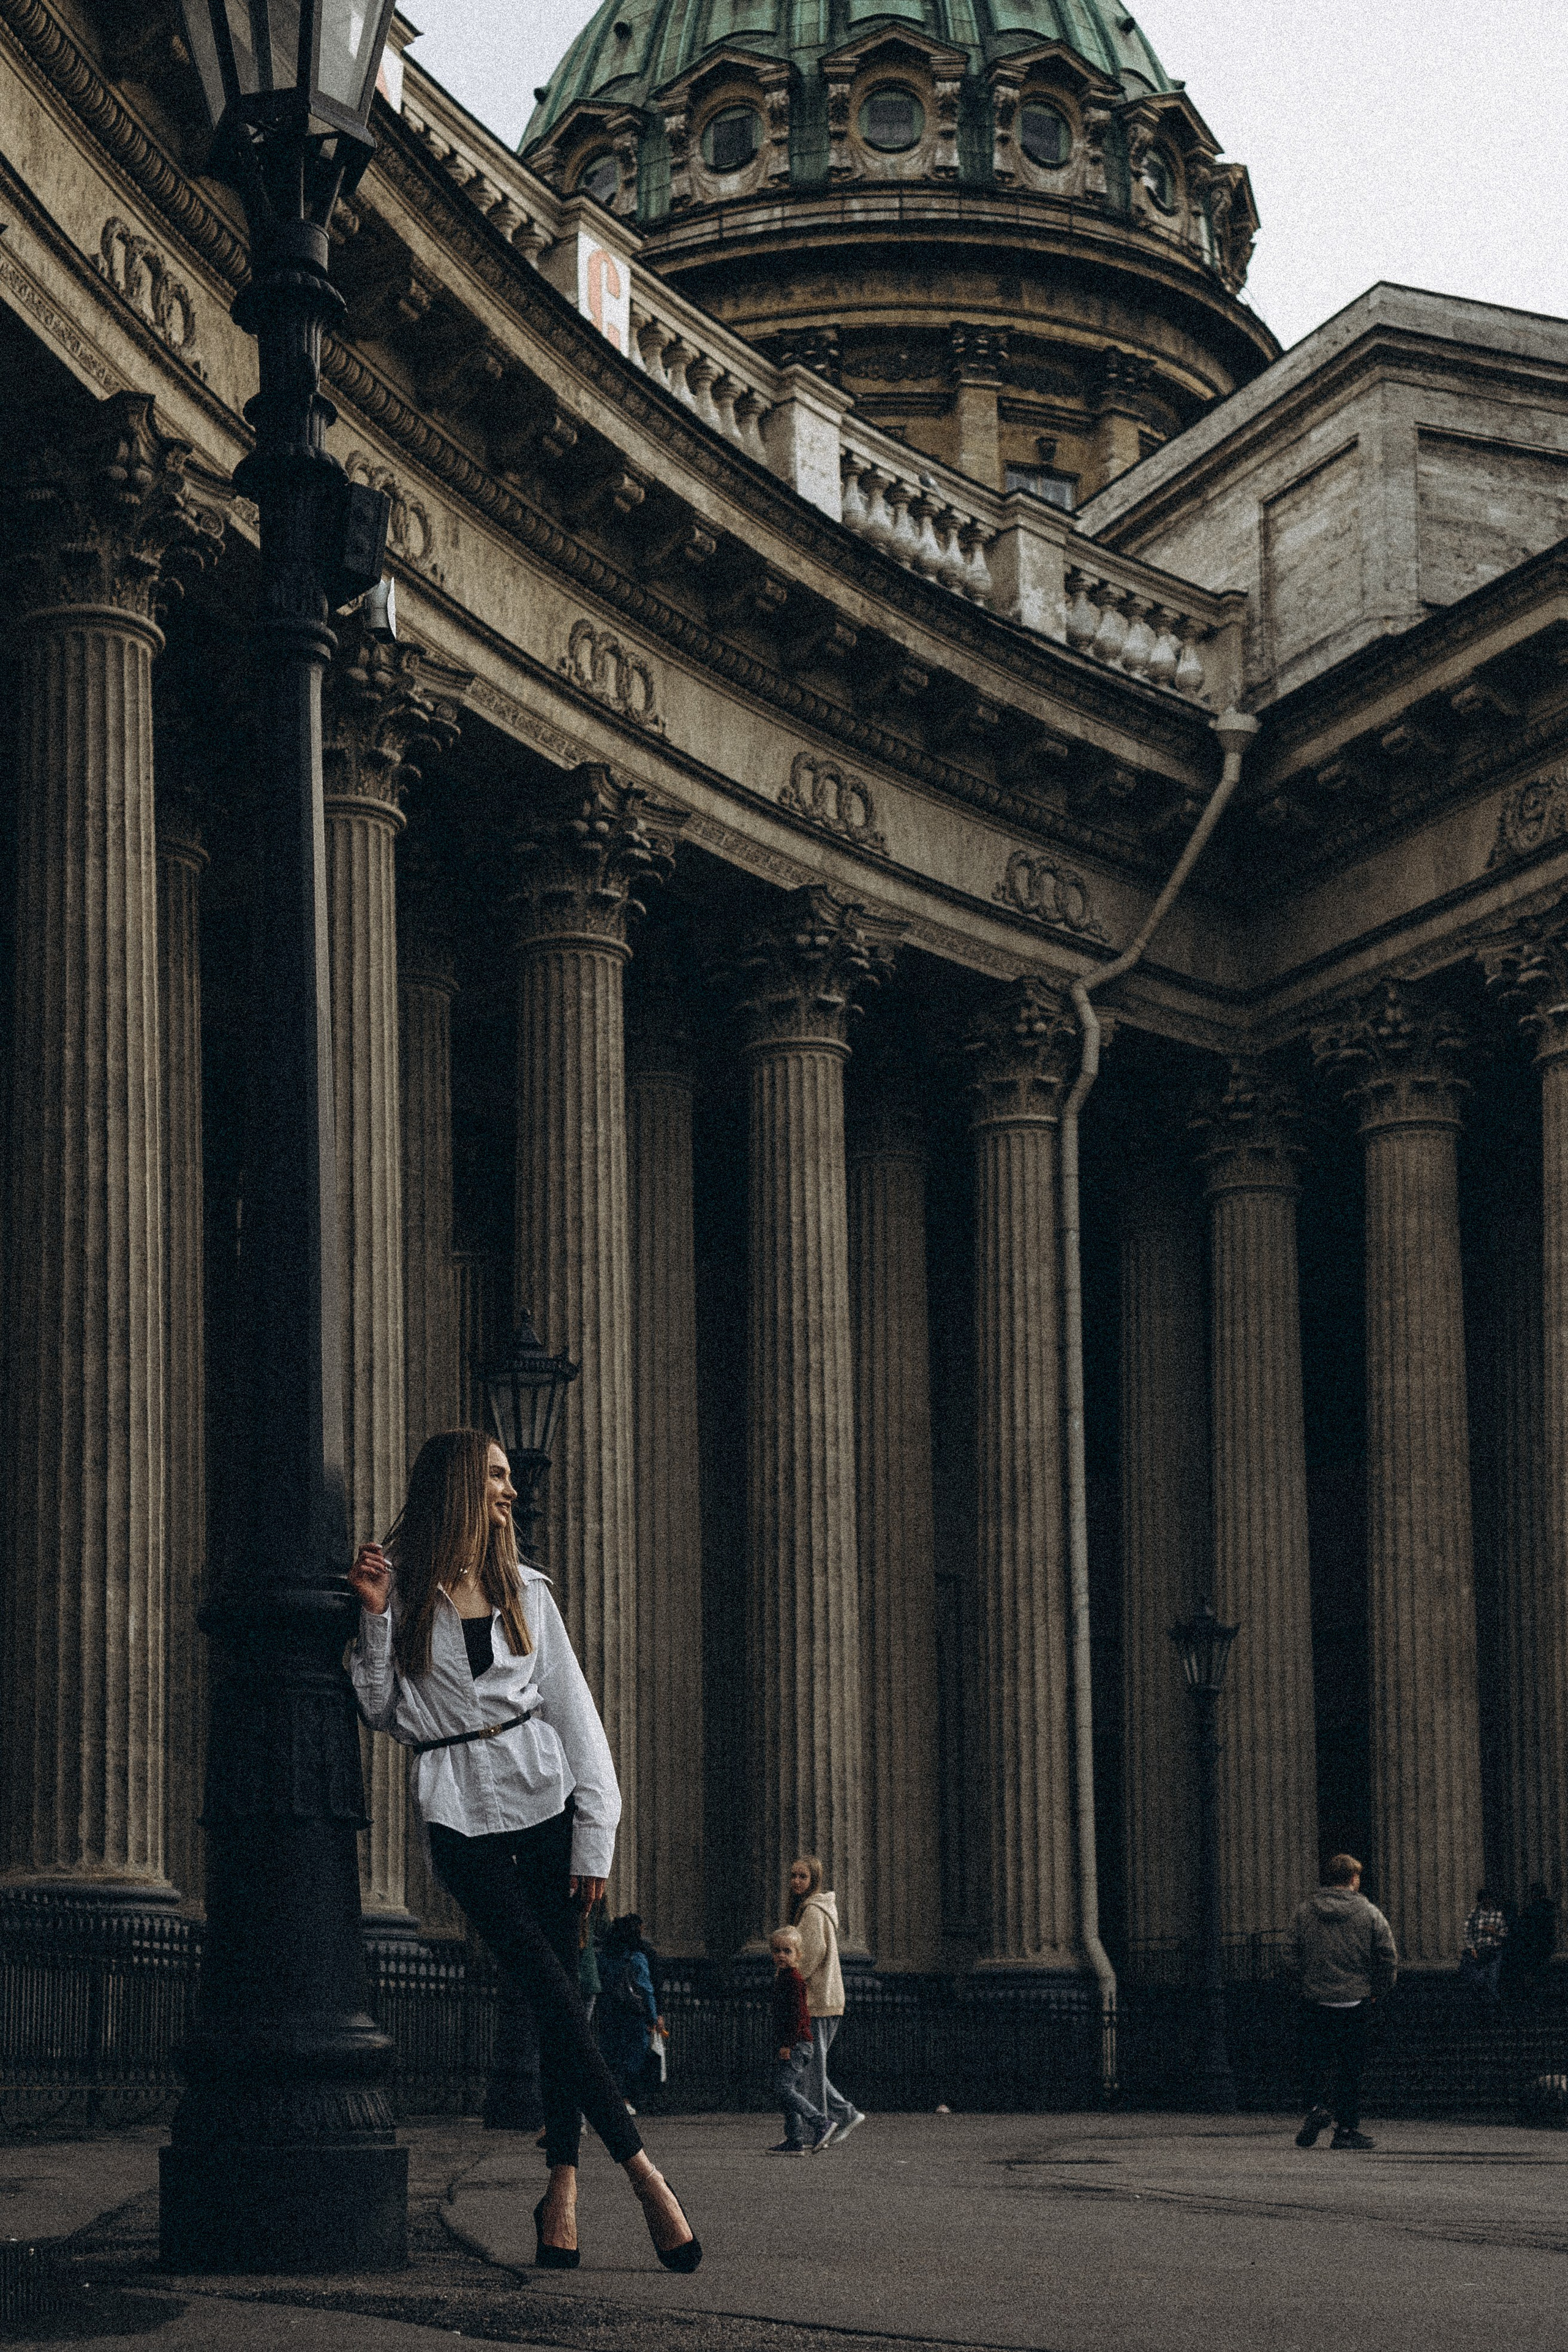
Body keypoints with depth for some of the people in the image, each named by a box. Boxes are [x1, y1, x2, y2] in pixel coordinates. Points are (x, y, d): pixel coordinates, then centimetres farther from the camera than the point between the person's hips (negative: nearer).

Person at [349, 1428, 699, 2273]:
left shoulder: (523, 1590, 12)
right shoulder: (401, 1585, 4)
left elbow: (572, 1710, 8)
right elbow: (383, 1712, 6)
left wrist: (593, 1839, 1)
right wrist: (374, 1616, -7)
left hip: (544, 1797, 3)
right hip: (459, 1813, -3)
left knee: (555, 1998, -3)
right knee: (553, 1998, -10)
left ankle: (562, 2187, 1)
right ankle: (643, 2173, -10)